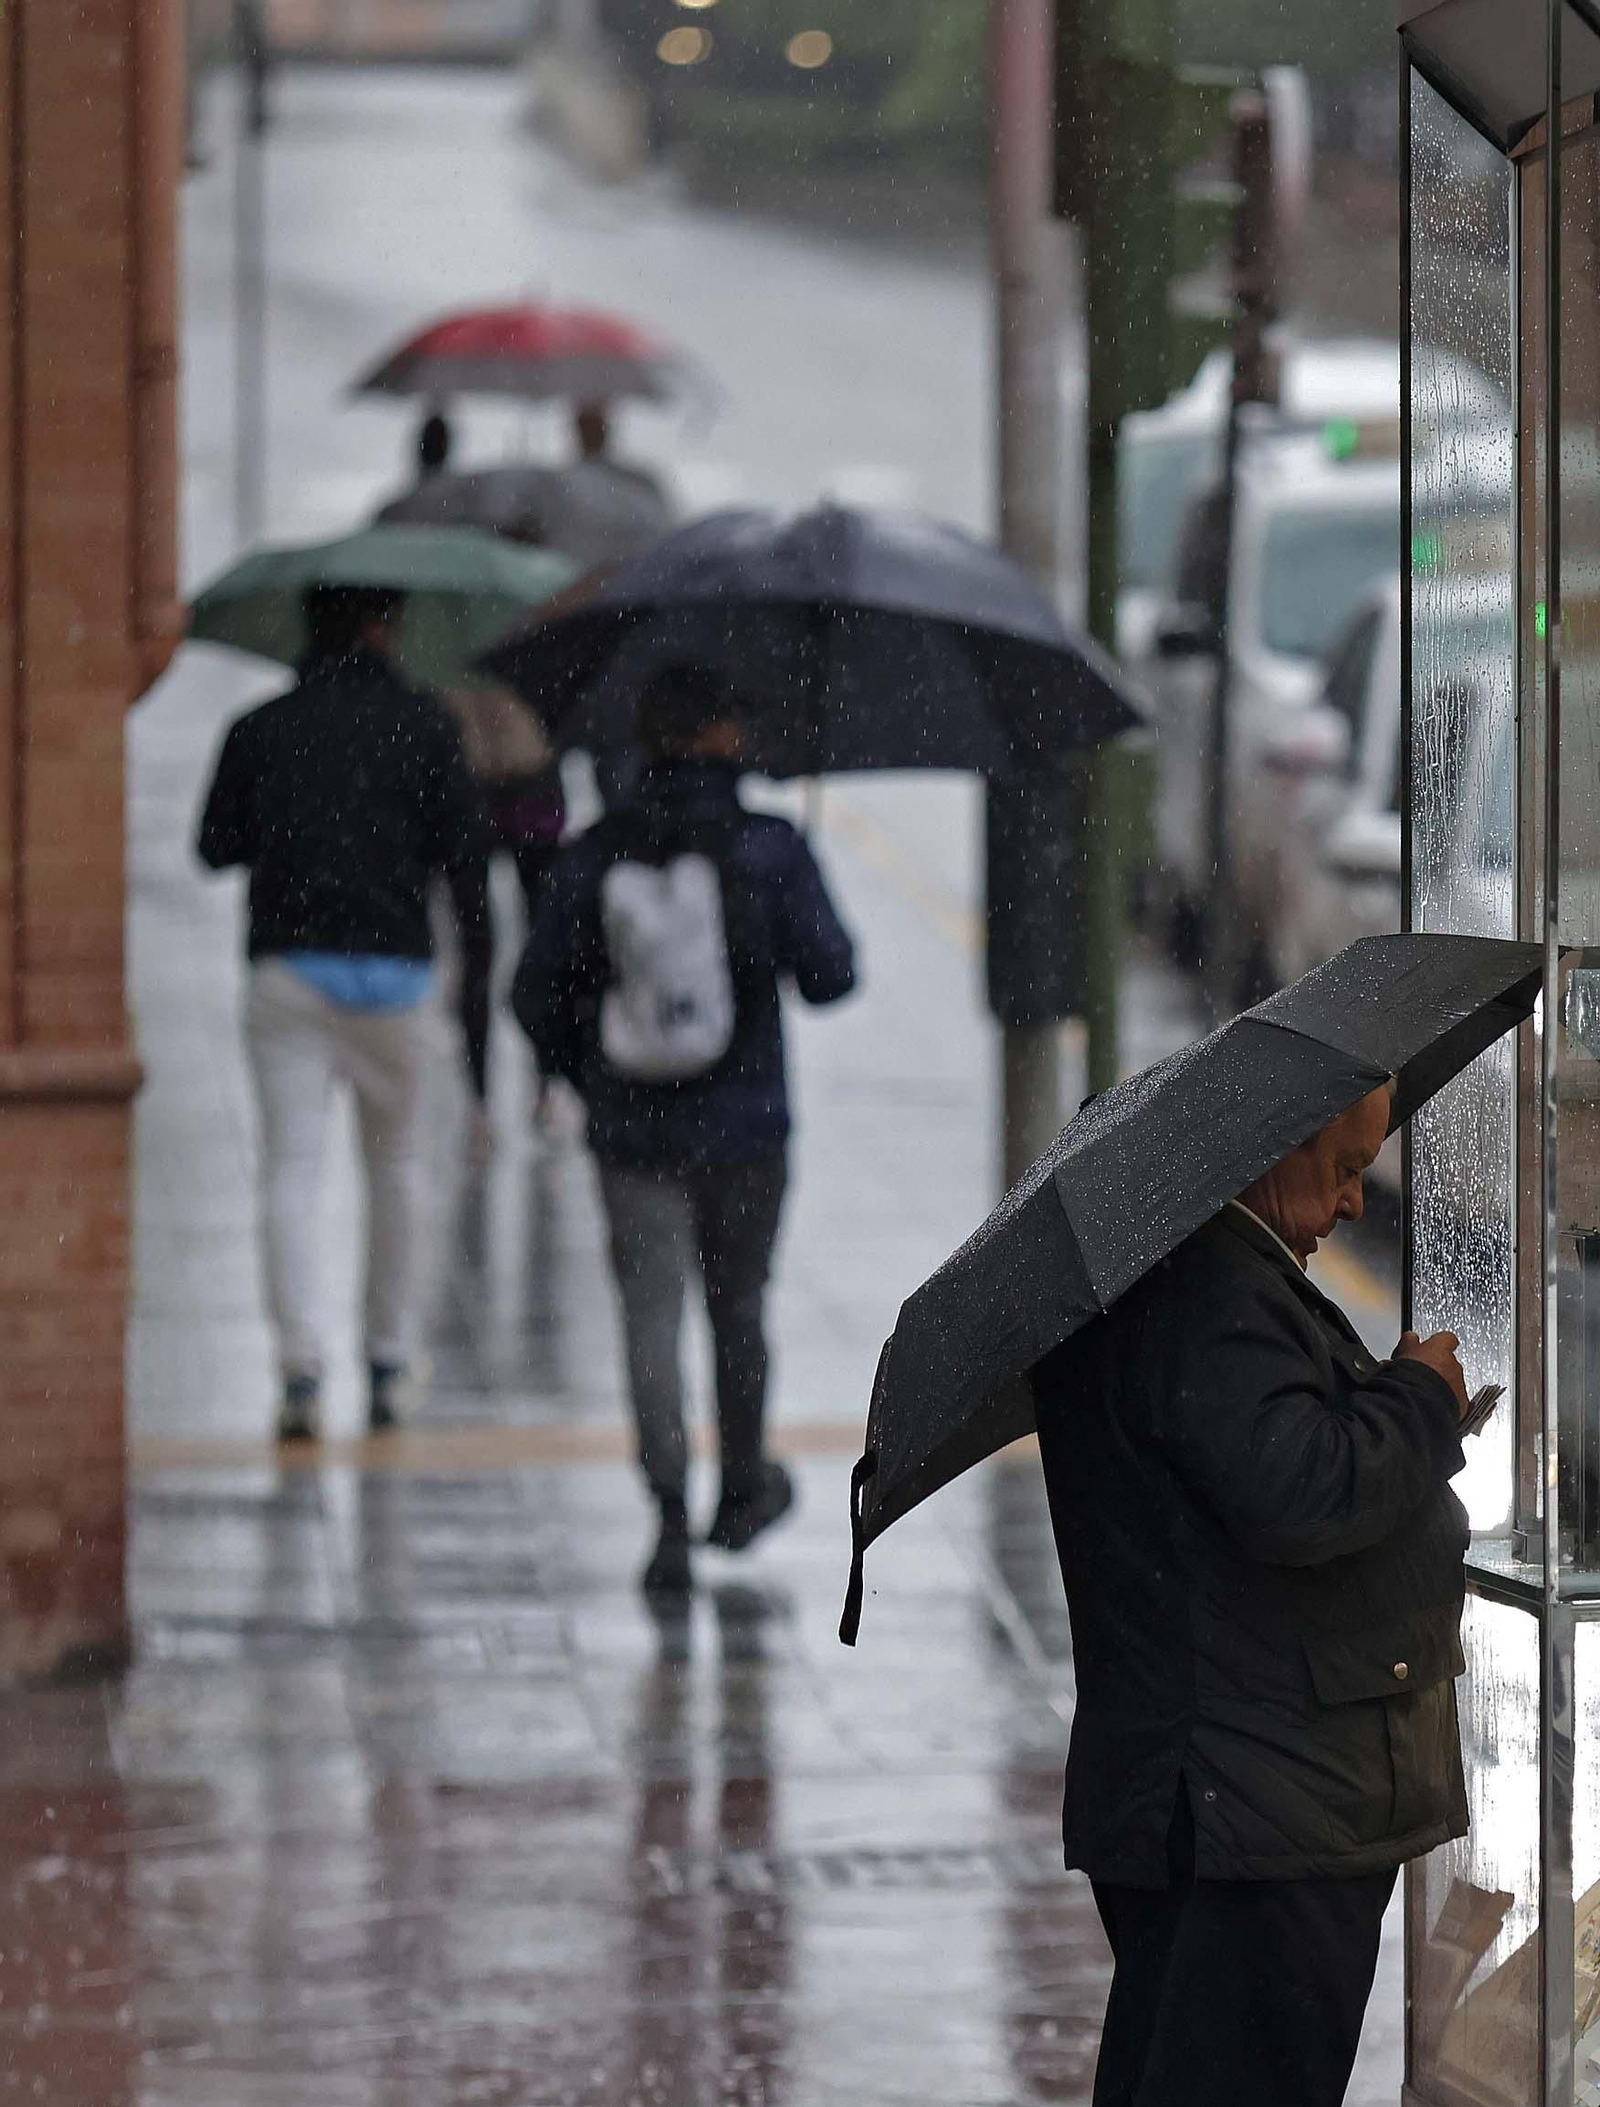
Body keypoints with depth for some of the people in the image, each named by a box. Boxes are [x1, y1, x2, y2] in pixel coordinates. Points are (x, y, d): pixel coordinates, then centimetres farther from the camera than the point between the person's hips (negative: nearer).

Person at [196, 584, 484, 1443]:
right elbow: (461, 848, -3)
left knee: (291, 1168, -2)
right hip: (393, 967, 0)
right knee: (397, 1161, 16)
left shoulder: (261, 729, 3)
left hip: (289, 969, 0)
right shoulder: (422, 724, -1)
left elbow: (217, 847, 5)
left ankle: (302, 1362, -18)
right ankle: (390, 1359, 19)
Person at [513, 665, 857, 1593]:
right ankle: (743, 1489, 31)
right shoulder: (768, 849, -9)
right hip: (744, 1128, 0)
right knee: (738, 1307, 17)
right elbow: (830, 976, -7)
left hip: (632, 1133, 0)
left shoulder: (593, 857, -2)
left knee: (651, 1315, 0)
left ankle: (672, 1510, -14)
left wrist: (583, 1073, 19)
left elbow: (537, 994, 2)